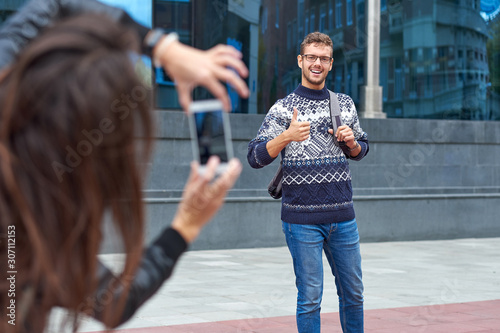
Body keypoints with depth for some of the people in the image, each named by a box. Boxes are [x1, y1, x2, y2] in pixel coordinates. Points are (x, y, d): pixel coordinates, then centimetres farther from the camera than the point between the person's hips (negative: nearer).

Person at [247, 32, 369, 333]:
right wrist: (287, 136, -25)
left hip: (343, 217, 4)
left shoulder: (345, 104, 11)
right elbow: (256, 157, -8)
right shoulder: (283, 109, -2)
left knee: (353, 294, 12)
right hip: (302, 219, -4)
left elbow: (361, 151, 21)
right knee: (310, 298, -1)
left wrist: (351, 141, -3)